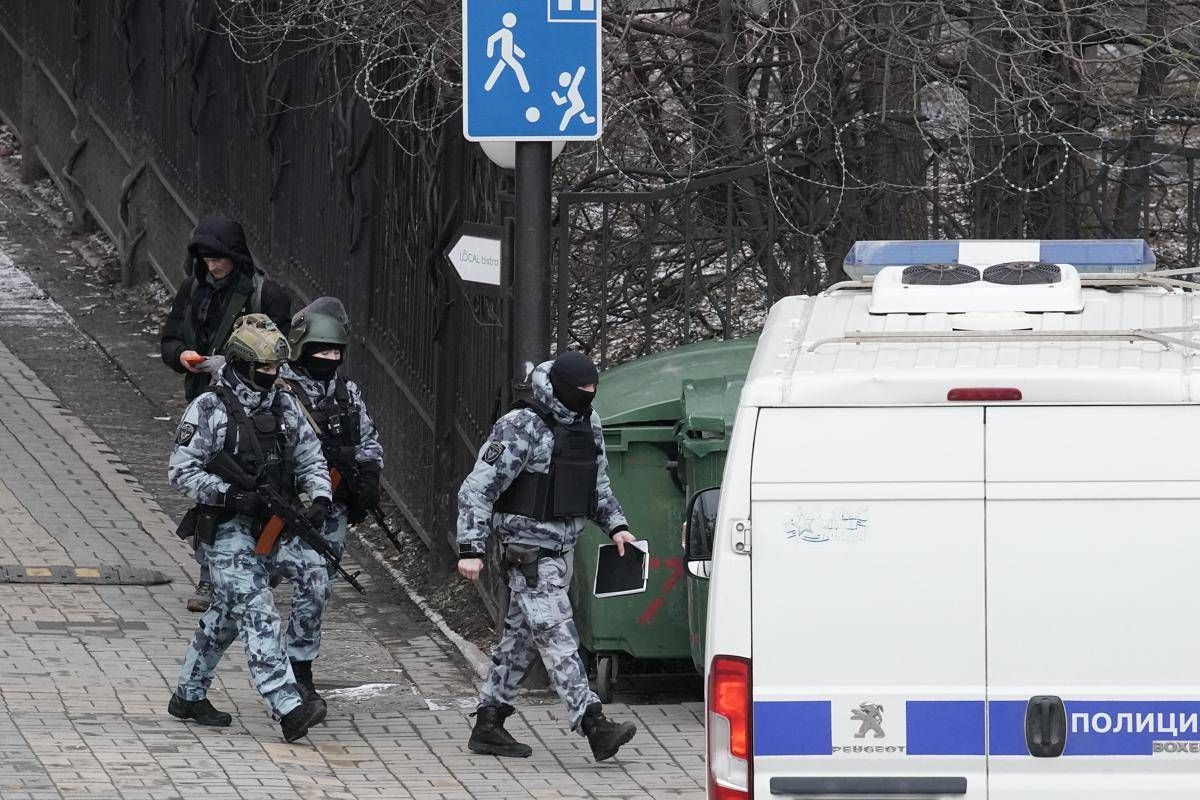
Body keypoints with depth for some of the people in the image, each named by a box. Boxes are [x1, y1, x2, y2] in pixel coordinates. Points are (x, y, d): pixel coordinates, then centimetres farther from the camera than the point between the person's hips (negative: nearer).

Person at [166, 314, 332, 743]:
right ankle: (288, 707, -22)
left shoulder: (284, 406, 9)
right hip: (227, 530, -7)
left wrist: (320, 499, -6)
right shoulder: (210, 409, -9)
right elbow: (181, 470, -12)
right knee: (257, 617, -14)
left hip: (274, 524, 7)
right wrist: (230, 495, -23)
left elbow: (311, 459, 14)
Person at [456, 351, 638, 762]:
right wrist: (471, 549, -19)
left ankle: (488, 725, 19)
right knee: (557, 636, -12)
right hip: (530, 550, -9)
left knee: (521, 636, 13)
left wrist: (616, 525, 10)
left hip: (561, 549, 9)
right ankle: (593, 725, -19)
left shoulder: (588, 425, 9)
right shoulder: (522, 429, -16)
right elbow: (477, 489, -14)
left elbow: (597, 484, 25)